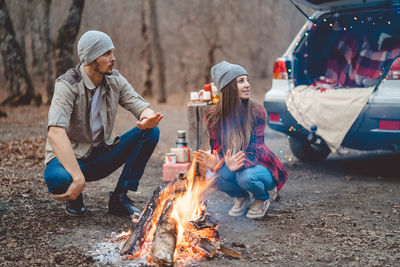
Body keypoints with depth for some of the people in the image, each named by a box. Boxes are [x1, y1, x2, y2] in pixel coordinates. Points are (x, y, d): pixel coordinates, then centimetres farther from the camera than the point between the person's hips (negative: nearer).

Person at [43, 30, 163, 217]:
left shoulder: (115, 81, -1)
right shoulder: (67, 85, -21)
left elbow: (142, 107, -5)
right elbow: (55, 133, -34)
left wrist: (147, 119, -33)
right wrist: (78, 178, -42)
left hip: (101, 156, 6)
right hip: (68, 158, -5)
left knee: (151, 132, -13)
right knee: (57, 179, -41)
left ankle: (119, 198, -7)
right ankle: (74, 199, -1)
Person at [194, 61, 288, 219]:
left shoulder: (257, 112, -18)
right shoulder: (214, 116, -10)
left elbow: (254, 151, -20)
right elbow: (218, 149, -5)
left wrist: (238, 165, -43)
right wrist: (215, 163, -31)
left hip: (261, 166, -2)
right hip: (234, 165, 2)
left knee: (245, 177, -36)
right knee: (214, 177, -31)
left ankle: (262, 199, 1)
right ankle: (241, 198, 4)